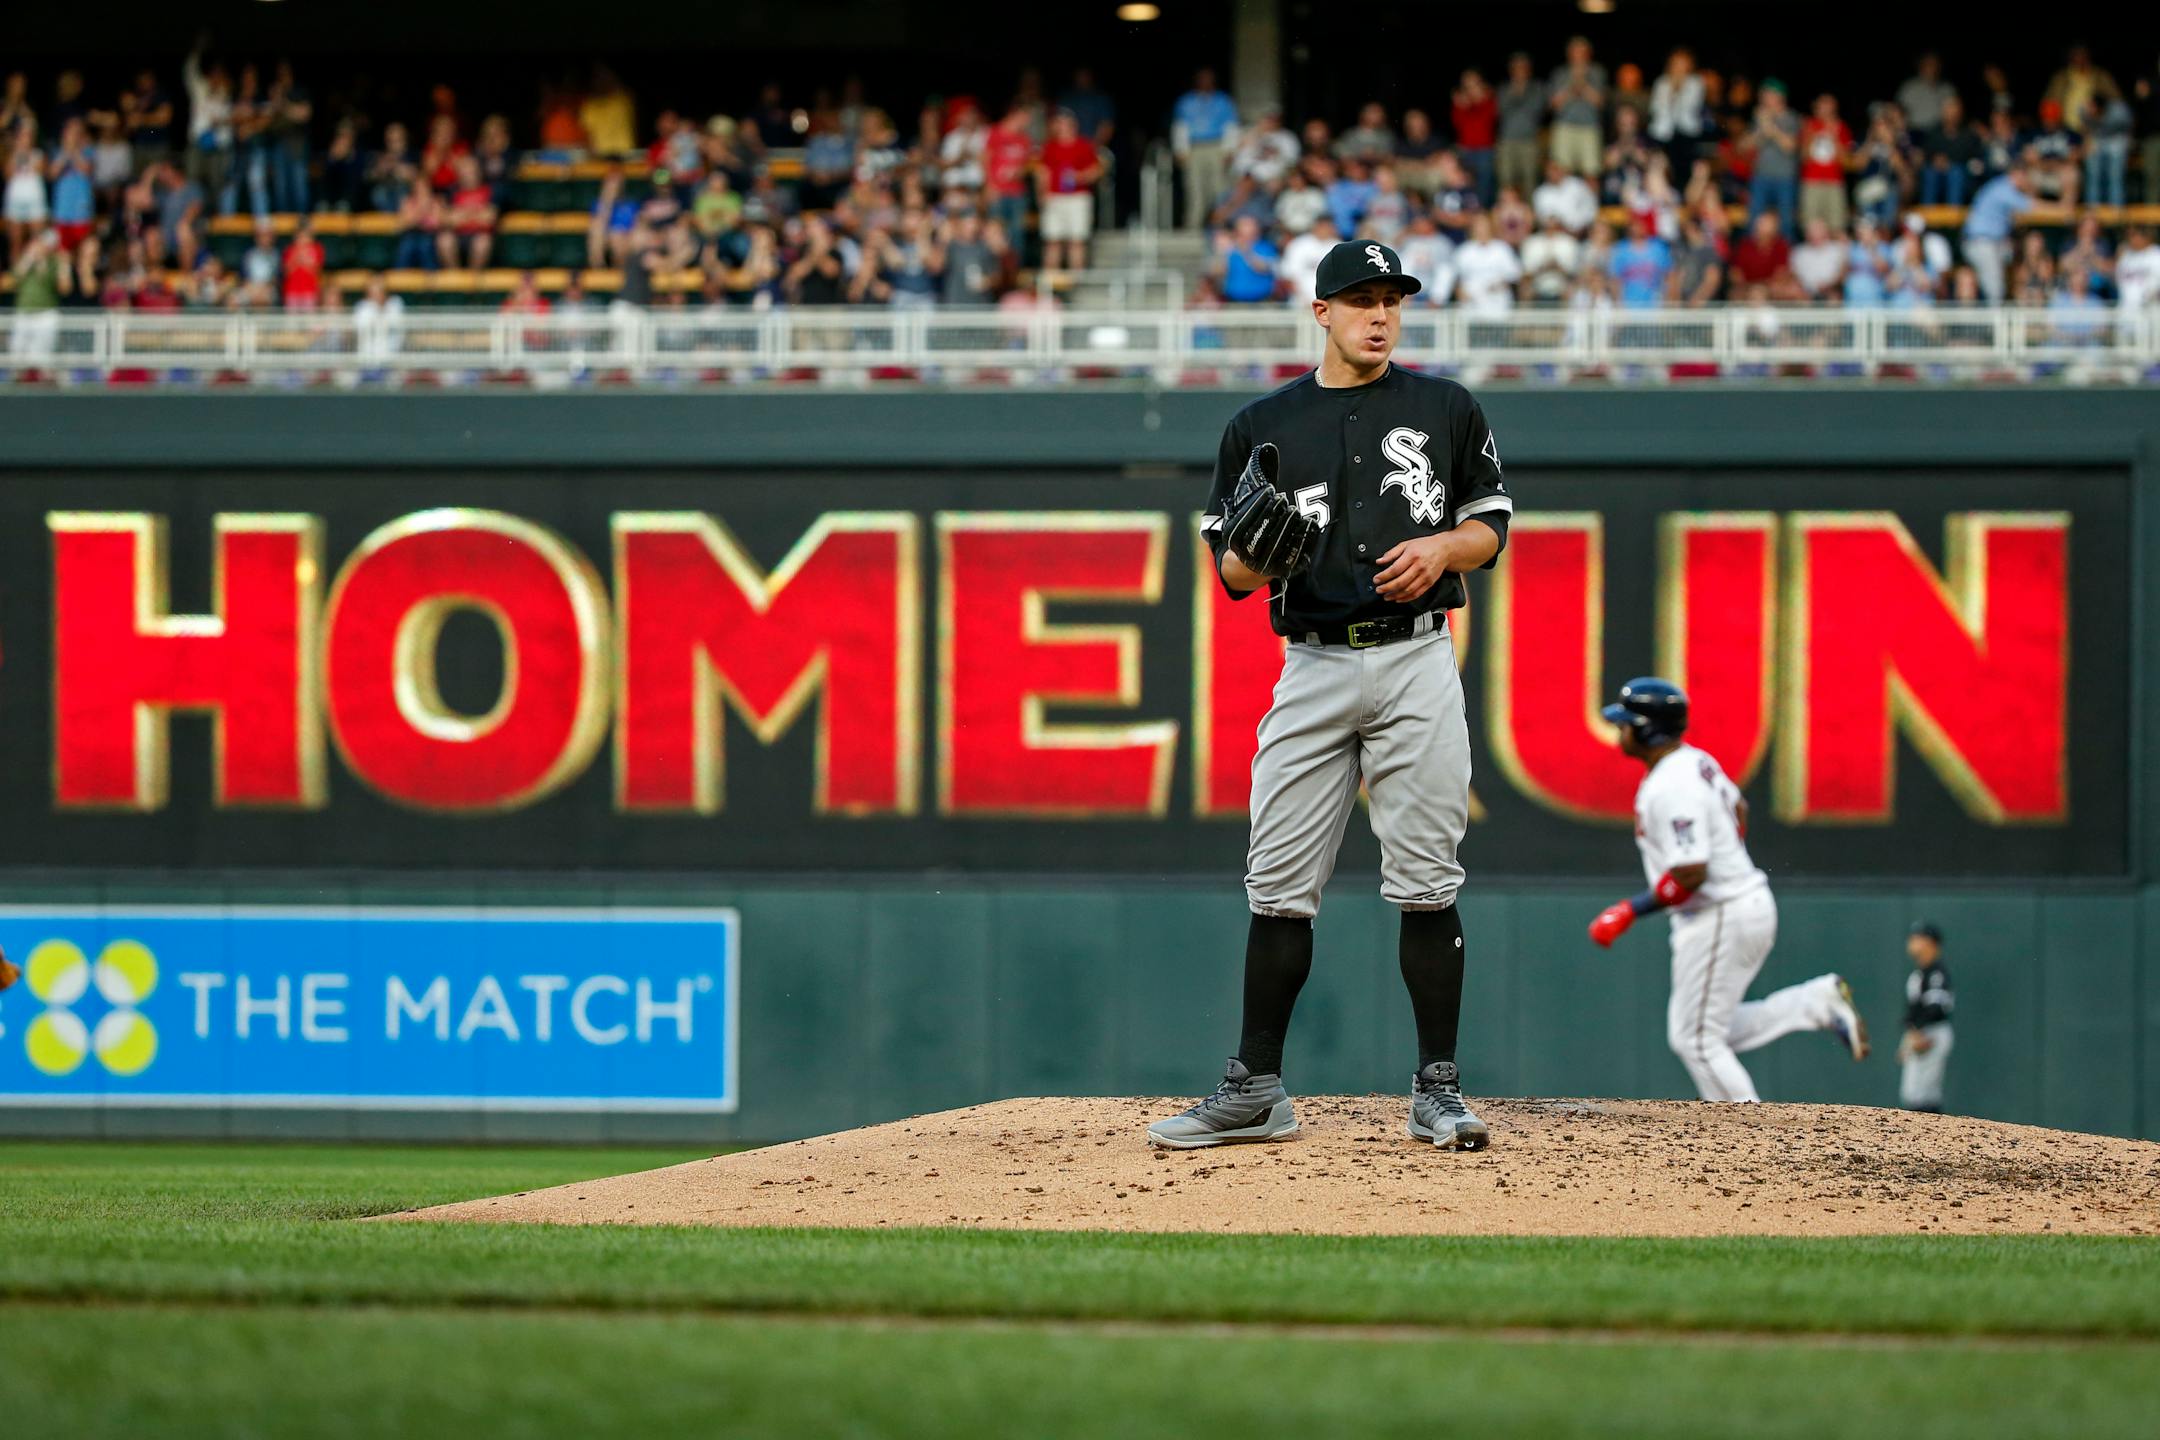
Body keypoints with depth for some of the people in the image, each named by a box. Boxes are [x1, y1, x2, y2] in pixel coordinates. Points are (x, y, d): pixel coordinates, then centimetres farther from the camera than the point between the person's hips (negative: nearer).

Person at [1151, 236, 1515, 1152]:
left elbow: (1493, 525, 12)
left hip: (1416, 664, -1)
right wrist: (1253, 551, -13)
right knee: (1279, 887, 0)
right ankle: (1254, 1092, 6)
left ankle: (1437, 1093, 2)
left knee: (1425, 886, -4)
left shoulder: (1445, 410, 8)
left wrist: (1442, 545, -8)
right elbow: (1232, 571, 10)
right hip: (1312, 666, 1)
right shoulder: (1262, 425, 9)